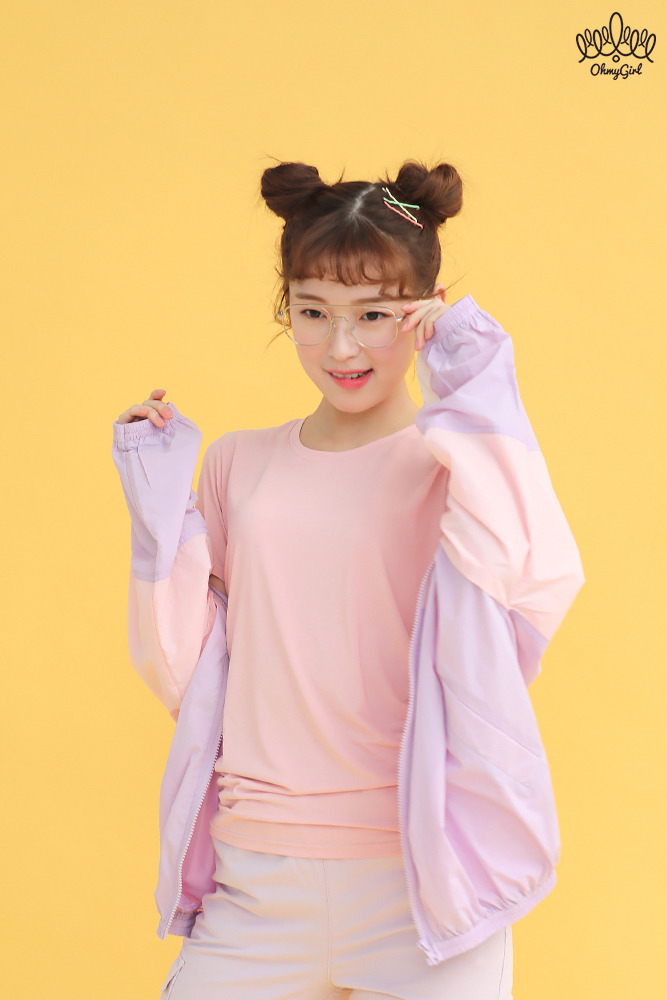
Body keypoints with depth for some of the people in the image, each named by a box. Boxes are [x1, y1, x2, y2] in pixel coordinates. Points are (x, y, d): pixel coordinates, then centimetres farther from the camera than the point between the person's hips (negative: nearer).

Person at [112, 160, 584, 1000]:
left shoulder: (456, 469, -3)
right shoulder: (237, 465, 9)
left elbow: (538, 583, -25)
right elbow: (182, 672, 9)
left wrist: (481, 406, -18)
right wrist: (158, 512, 1)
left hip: (417, 884, -3)